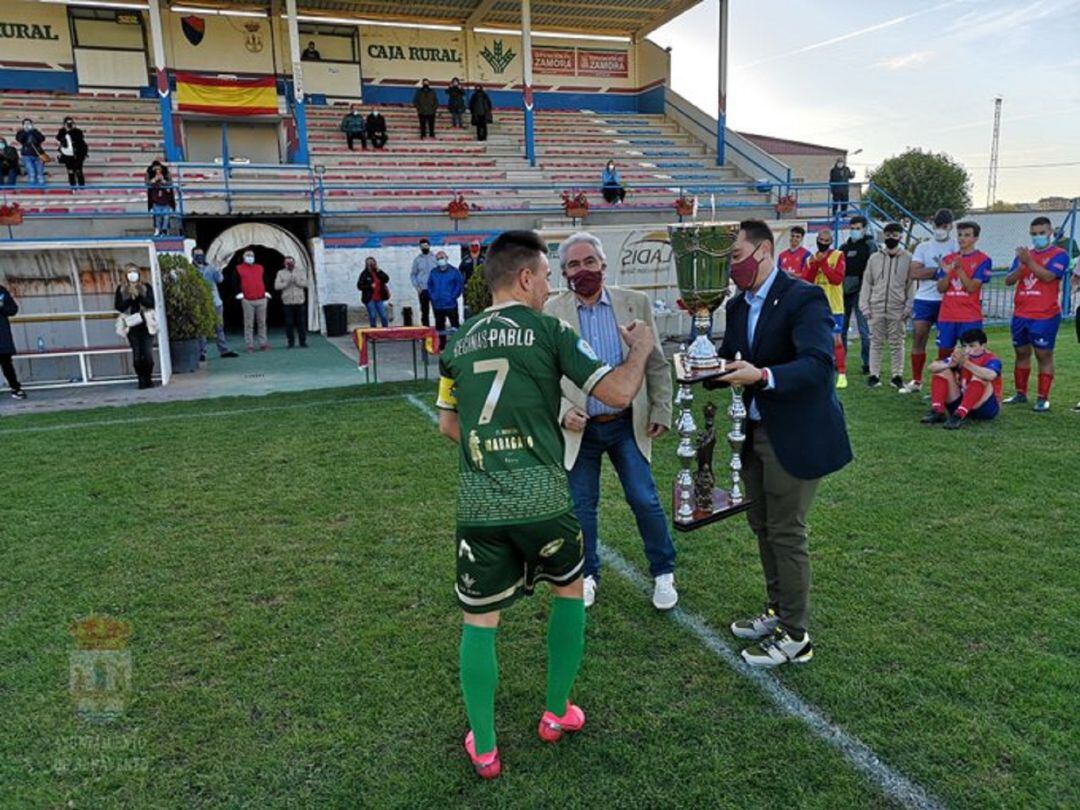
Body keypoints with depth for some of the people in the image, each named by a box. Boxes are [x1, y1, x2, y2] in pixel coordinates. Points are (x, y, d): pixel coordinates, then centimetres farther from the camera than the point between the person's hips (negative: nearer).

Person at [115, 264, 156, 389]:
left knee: (148, 354, -7)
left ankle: (148, 379, 9)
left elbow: (151, 303, -5)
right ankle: (142, 380, 6)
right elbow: (118, 307, -2)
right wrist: (130, 298, -13)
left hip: (146, 325, -1)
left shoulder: (146, 287, 8)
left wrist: (139, 296, -17)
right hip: (131, 326, 1)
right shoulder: (121, 289, 8)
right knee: (137, 355, -2)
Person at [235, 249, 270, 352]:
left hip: (261, 299, 3)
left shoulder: (260, 268, 15)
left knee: (262, 323, 6)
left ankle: (263, 344, 13)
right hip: (247, 301, -3)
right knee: (248, 324, -1)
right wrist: (239, 293, -7)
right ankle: (250, 345, 3)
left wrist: (266, 292, 11)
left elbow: (265, 281, 21)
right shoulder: (239, 269, 5)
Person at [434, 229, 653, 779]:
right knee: (570, 588, 24)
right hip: (542, 500, -2)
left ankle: (483, 749, 24)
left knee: (479, 622, 15)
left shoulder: (459, 343, 10)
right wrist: (640, 347, 13)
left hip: (478, 505, 3)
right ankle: (556, 714, 35)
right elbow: (619, 393, -5)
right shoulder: (549, 331, -4)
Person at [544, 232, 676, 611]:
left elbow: (657, 364, 5)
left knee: (645, 500, 3)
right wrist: (563, 410, -15)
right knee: (581, 508, 10)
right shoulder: (552, 312, -4)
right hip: (579, 428, 0)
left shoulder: (635, 303, -1)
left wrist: (661, 411, 0)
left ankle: (663, 573, 25)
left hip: (627, 424, 0)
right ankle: (587, 575, 31)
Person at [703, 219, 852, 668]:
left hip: (795, 436, -8)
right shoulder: (738, 306, 8)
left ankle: (794, 635, 15)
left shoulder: (804, 298, -16)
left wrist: (763, 376, -39)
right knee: (763, 526, 18)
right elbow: (729, 363, 10)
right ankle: (778, 611, 36)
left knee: (786, 532, 0)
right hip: (755, 432, 8)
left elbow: (819, 365, -27)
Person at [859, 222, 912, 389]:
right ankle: (874, 375, 12)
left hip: (897, 310, -1)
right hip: (876, 309, 2)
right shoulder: (875, 258, 7)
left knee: (896, 344, 3)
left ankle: (897, 375, 11)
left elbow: (911, 285, 1)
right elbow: (867, 283, 7)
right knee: (876, 342, 5)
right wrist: (865, 306, 1)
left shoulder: (908, 258, 2)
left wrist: (908, 307, -6)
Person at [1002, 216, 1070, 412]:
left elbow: (1048, 276, -20)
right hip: (1021, 315, 6)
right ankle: (1020, 394, 22)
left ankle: (1043, 399, 0)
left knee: (1044, 355, -3)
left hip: (1045, 316, -6)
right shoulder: (1024, 254, 13)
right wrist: (1021, 266, -12)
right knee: (1021, 353, 12)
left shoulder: (1059, 255, -3)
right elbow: (1008, 281, 4)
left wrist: (1029, 262, -23)